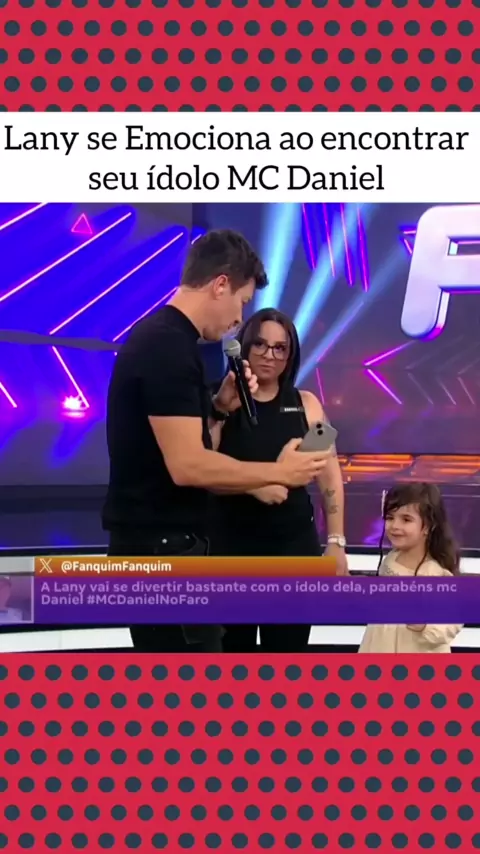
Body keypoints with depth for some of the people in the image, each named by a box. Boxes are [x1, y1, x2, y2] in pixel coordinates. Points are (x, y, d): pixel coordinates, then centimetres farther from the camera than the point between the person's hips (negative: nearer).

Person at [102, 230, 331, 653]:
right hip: (161, 545, -10)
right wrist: (279, 471, -14)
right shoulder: (170, 347, -19)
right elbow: (187, 466, -25)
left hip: (158, 541, 10)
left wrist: (218, 407, 5)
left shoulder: (159, 336, 13)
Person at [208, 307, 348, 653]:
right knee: (233, 648, 11)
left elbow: (330, 475, 4)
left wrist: (336, 541, 0)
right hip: (231, 544, -1)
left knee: (288, 648, 10)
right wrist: (252, 485, -24)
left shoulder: (306, 404, 3)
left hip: (295, 542, 2)